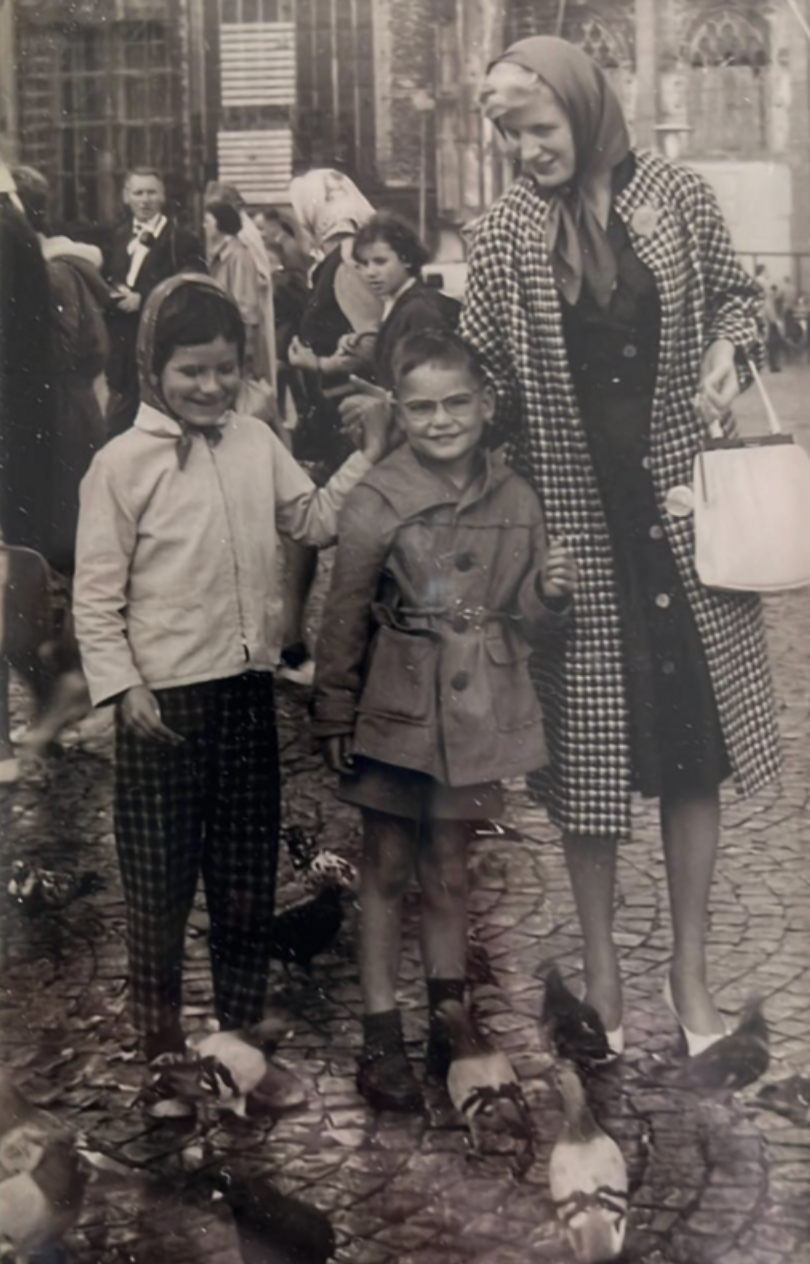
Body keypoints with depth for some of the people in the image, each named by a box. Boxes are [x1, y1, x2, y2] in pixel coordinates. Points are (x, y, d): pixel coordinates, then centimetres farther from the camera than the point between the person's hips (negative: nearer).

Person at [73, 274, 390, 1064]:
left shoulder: (257, 443, 4)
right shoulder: (123, 463, -8)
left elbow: (315, 522, 8)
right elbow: (97, 592, -7)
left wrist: (367, 459, -3)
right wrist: (122, 687, -12)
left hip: (247, 688, 4)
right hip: (163, 700, -4)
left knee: (248, 867, 14)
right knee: (160, 877, 7)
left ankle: (243, 1020, 30)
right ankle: (160, 1032, 23)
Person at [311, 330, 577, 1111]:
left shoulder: (514, 499, 0)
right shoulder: (378, 502, -12)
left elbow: (522, 622, 10)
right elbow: (345, 617, -7)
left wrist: (550, 592, -11)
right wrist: (334, 718, -4)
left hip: (474, 715, 3)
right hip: (394, 713, -3)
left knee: (447, 872, 15)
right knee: (387, 870, 9)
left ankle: (448, 1025, 28)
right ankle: (381, 1038, 18)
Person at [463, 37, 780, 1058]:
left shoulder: (674, 196, -1)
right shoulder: (507, 231, -2)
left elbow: (734, 295, 13)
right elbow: (477, 368, 1)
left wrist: (726, 348, -6)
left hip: (680, 501, 1)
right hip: (574, 517, -1)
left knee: (691, 739, 5)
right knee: (588, 743, 6)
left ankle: (690, 973, 19)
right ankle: (600, 966, 23)